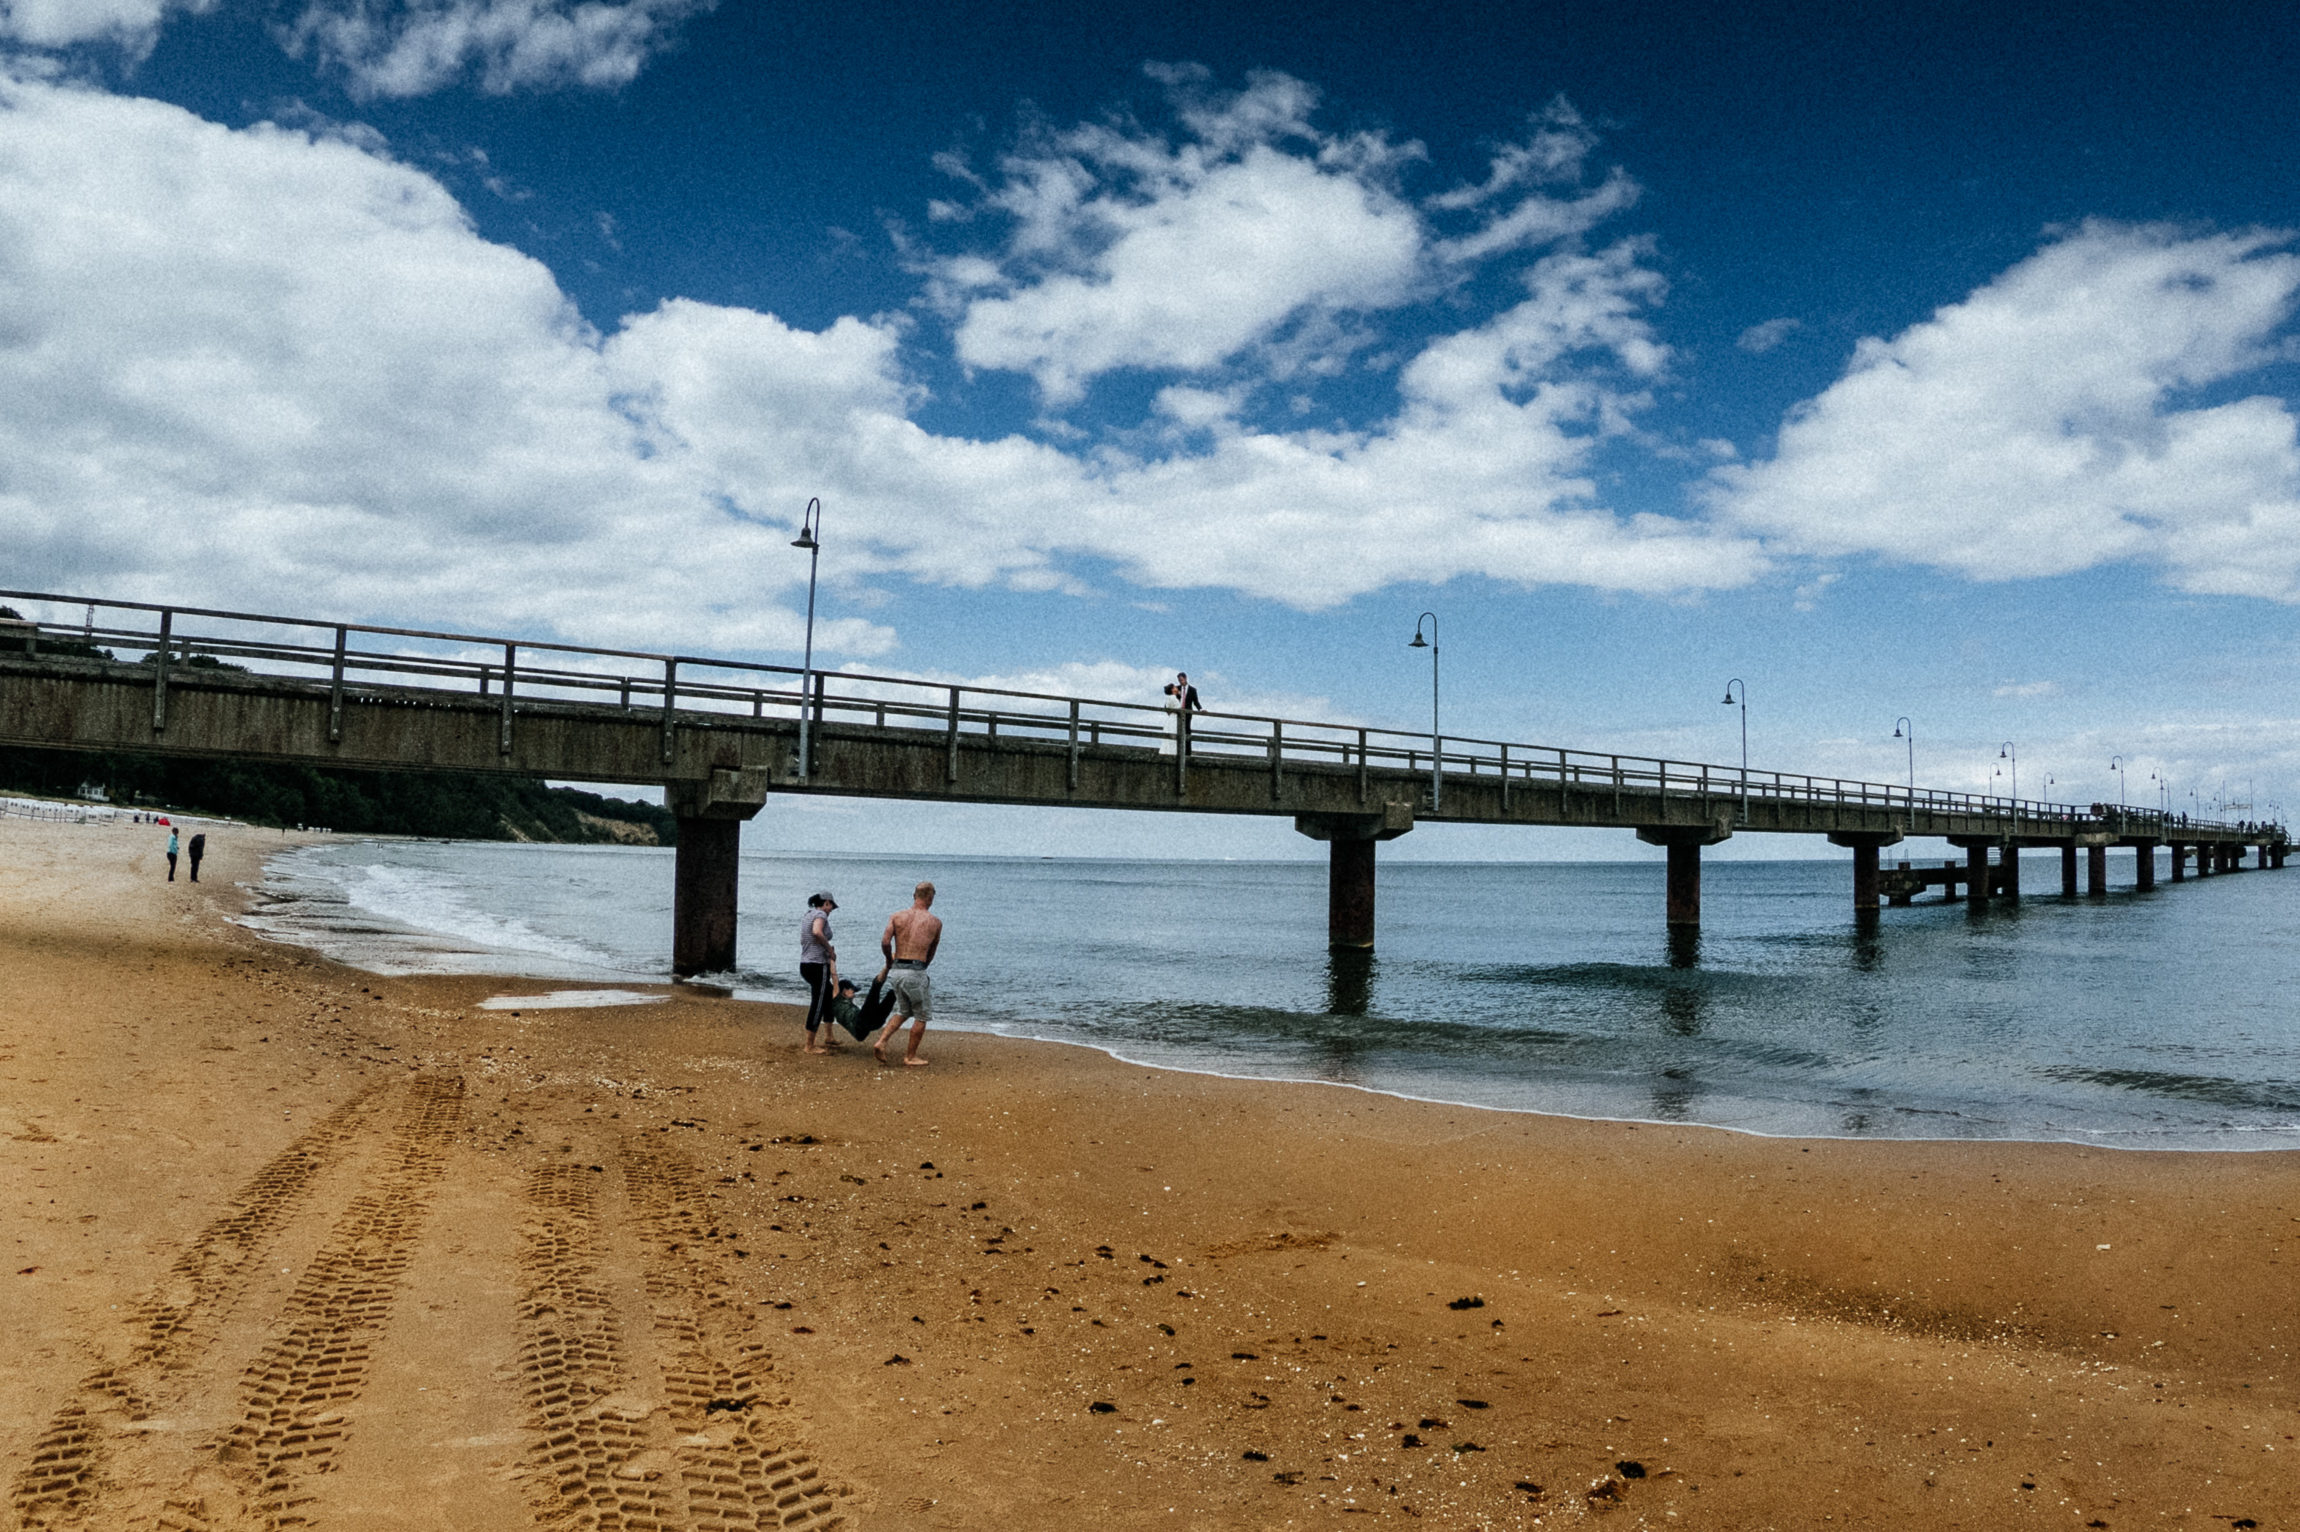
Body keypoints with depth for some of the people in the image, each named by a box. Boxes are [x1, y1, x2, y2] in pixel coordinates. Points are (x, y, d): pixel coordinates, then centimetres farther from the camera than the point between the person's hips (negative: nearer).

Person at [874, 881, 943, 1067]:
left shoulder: (897, 916, 6)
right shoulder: (935, 922, 3)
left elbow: (885, 942, -7)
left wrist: (889, 959, 12)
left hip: (896, 970, 4)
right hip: (915, 971, -4)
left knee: (903, 1011, 24)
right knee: (921, 1016, 13)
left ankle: (881, 1042, 8)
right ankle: (910, 1056, 18)